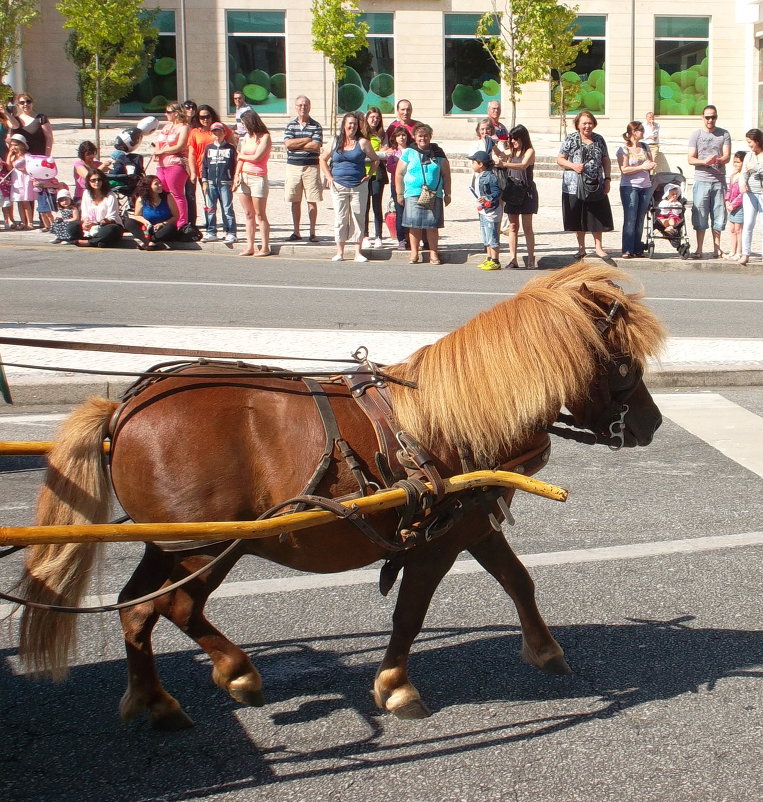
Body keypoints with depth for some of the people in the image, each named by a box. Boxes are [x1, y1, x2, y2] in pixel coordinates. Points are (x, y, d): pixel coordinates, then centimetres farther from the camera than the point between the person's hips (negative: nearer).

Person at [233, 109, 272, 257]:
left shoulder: (265, 137, -6)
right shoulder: (246, 136, 13)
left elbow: (256, 157, -14)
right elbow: (240, 158, 9)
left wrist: (242, 156, 2)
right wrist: (237, 175, -5)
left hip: (258, 178, -6)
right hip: (244, 177, 6)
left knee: (260, 215, -3)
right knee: (248, 214, 7)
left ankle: (265, 247, 3)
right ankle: (250, 247, 10)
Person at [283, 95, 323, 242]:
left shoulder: (316, 126, 2)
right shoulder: (290, 125, 9)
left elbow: (316, 146, -11)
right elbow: (288, 143, -6)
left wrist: (296, 144, -7)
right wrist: (307, 140, -7)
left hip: (311, 167, -2)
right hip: (293, 166, 2)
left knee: (312, 201, 0)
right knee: (295, 201, 5)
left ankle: (312, 233, 5)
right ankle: (296, 232, 13)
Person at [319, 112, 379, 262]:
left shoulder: (362, 142, 3)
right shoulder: (335, 142, 8)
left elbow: (375, 160, 11)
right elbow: (323, 159, 19)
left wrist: (369, 175, 2)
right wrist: (328, 177, 9)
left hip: (359, 186, -1)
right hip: (339, 187, 1)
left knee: (358, 218, 1)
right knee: (340, 218, 3)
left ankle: (358, 252, 7)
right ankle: (339, 252, 9)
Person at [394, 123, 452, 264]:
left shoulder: (438, 153, 10)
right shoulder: (408, 153, 7)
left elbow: (446, 174, 13)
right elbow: (399, 174, 10)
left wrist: (447, 194, 9)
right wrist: (399, 194, 7)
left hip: (434, 195, 1)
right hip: (413, 195, -1)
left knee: (433, 225, 0)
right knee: (414, 225, -2)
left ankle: (433, 253, 8)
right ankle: (414, 253, 7)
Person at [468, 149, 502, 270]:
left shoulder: (490, 177, -18)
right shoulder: (477, 176, 11)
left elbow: (497, 192, -19)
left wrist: (487, 199, -30)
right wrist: (479, 206, 16)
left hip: (491, 211, -10)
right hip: (482, 211, 10)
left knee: (492, 237, -5)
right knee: (486, 238, 17)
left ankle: (495, 261, 0)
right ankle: (489, 259, 25)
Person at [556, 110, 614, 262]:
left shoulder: (599, 139, 9)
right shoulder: (571, 139, 0)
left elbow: (606, 161, 12)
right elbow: (560, 159, -1)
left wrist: (607, 179, 2)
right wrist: (573, 165, -19)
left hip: (596, 186, 2)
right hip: (575, 186, -2)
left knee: (597, 217, 5)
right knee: (578, 220, 4)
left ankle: (598, 247, 15)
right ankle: (581, 248, 17)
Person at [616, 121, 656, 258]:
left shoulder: (645, 147, 13)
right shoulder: (623, 149, -5)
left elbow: (651, 163, 20)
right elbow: (624, 169, -12)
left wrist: (652, 165, -3)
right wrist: (642, 167, -17)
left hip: (645, 186, 6)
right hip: (629, 187, -6)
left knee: (640, 219, 7)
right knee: (630, 219, -9)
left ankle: (637, 249, 11)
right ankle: (627, 250, -8)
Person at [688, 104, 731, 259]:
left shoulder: (724, 134, 8)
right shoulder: (696, 135, 7)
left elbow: (727, 157, 0)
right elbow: (690, 159, 2)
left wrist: (717, 160, -22)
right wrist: (704, 161, -17)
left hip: (719, 180, 1)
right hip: (701, 180, -1)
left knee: (718, 215, 3)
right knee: (700, 215, -2)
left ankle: (716, 249, 11)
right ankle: (699, 250, 3)